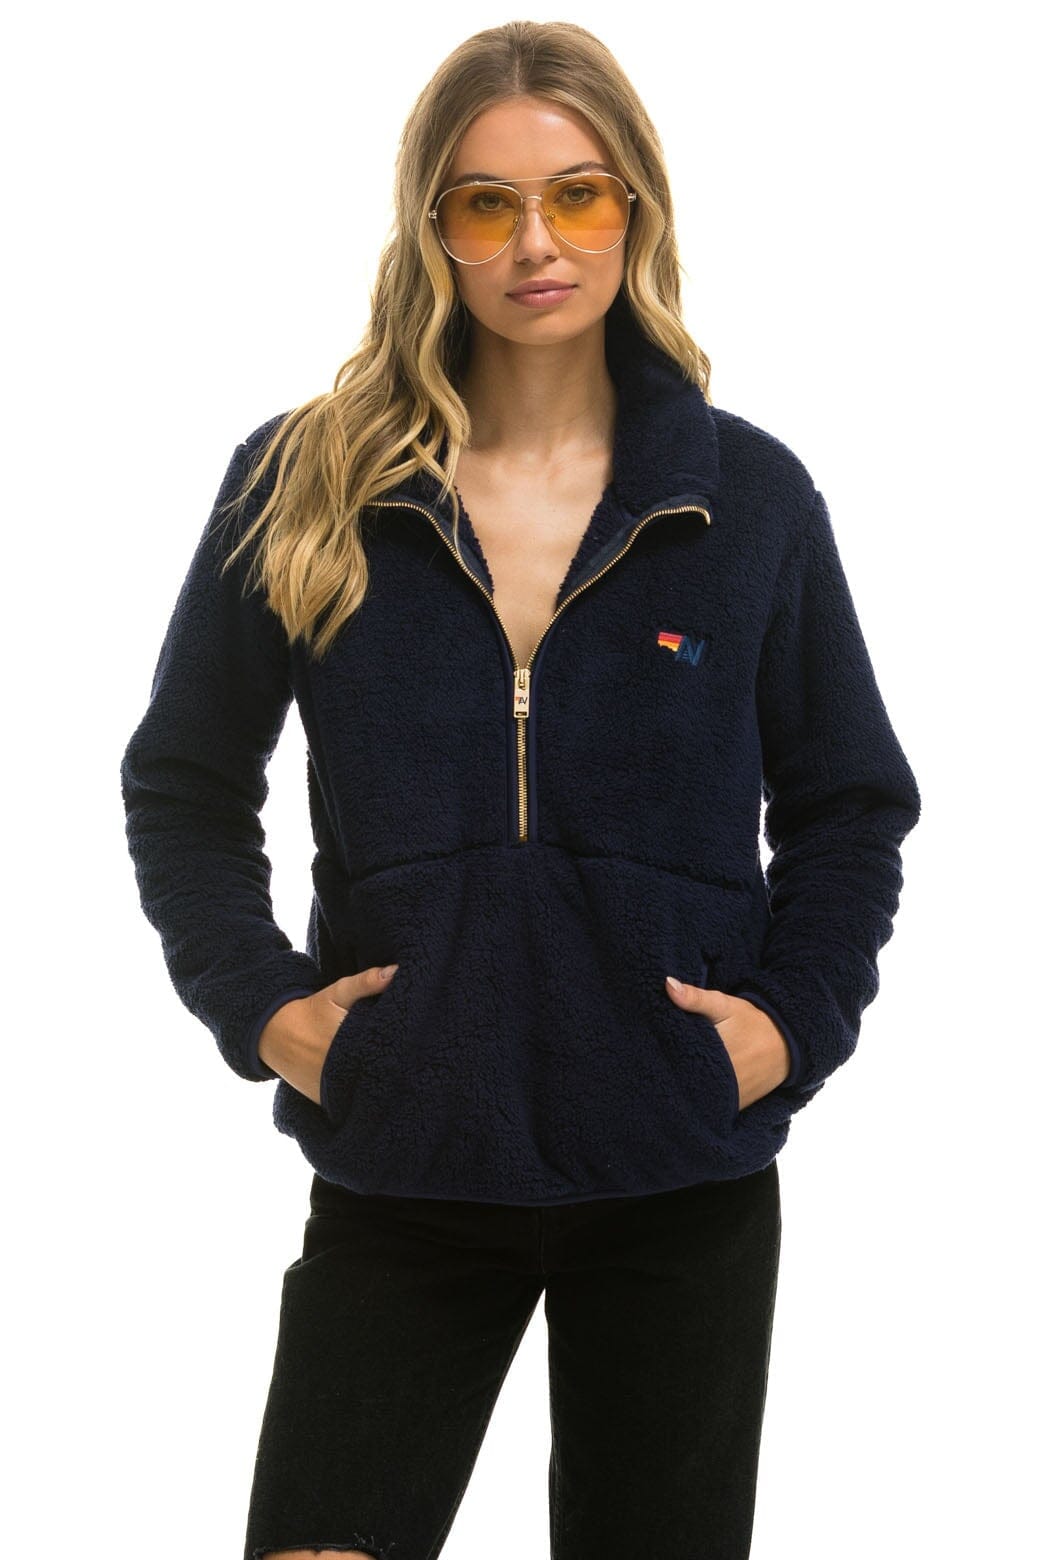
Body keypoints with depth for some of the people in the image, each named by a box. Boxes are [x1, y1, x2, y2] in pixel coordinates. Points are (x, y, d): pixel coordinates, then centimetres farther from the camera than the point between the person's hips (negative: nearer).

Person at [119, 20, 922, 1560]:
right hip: (401, 1162, 0)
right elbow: (182, 783, 9)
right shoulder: (302, 485, 0)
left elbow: (851, 803, 10)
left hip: (685, 1176, 1)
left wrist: (797, 1018, -3)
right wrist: (256, 1000, -3)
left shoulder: (752, 494, 2)